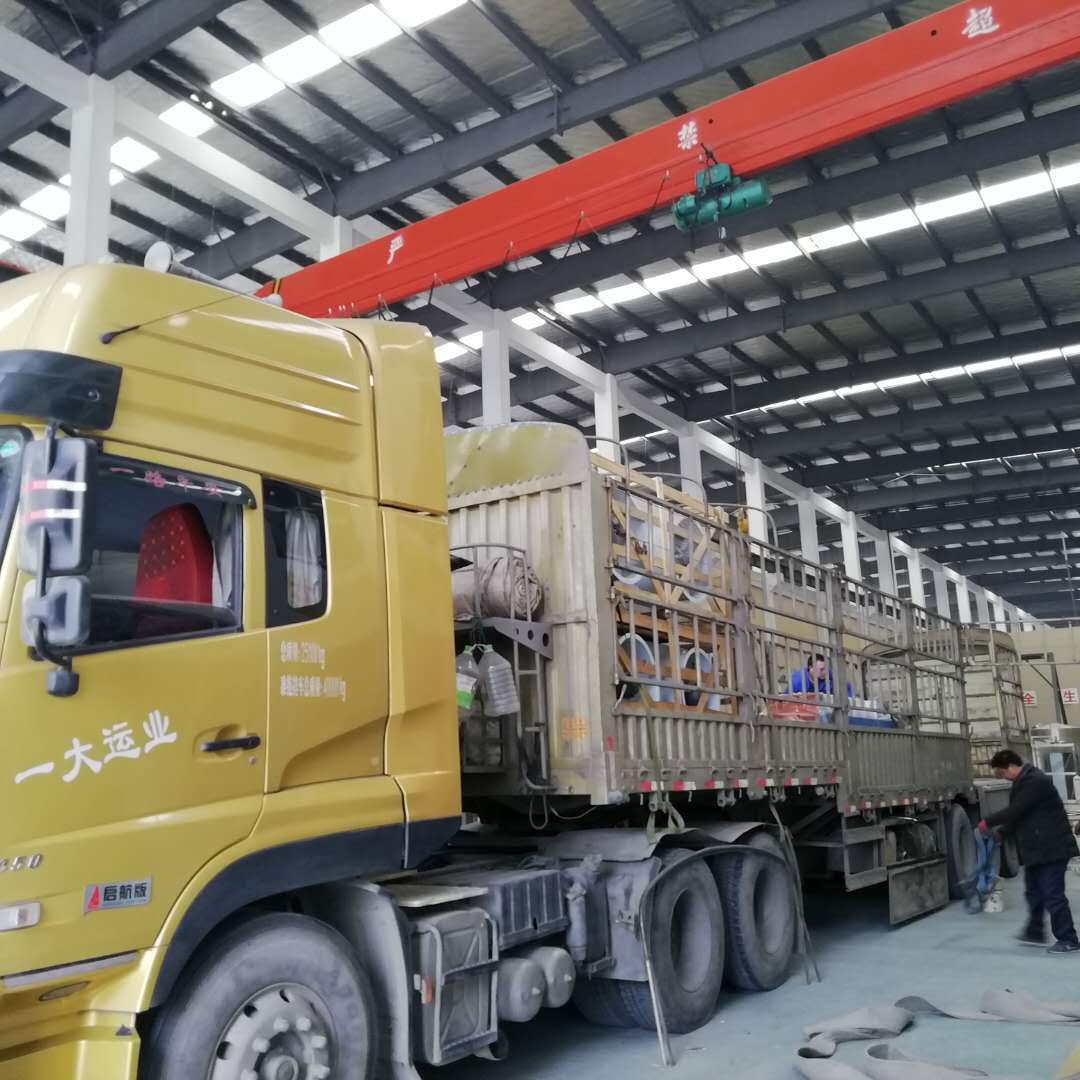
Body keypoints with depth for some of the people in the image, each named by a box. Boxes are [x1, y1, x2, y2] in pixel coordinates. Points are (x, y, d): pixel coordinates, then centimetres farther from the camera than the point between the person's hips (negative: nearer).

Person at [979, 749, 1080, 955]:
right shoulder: (1026, 780, 12)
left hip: (1051, 848, -11)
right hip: (1037, 848, 11)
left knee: (1053, 894, -4)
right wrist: (1000, 830, 10)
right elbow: (1019, 815, 18)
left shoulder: (1035, 782, -22)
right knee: (1034, 891, 18)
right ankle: (1035, 932, 29)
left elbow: (1014, 811, -24)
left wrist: (988, 823, -12)